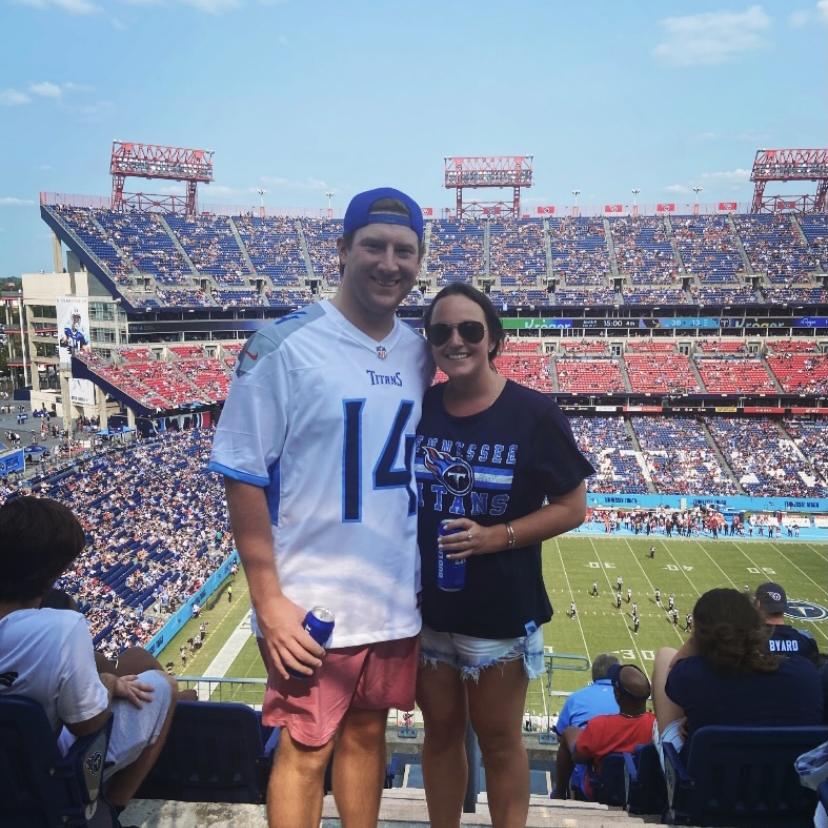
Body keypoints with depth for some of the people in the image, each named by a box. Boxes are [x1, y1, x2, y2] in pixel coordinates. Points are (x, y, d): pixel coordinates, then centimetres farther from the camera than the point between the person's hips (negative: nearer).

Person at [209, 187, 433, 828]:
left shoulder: (418, 353, 5)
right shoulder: (284, 345, -13)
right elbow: (243, 476, -12)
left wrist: (428, 574, 11)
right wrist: (269, 599, -14)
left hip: (398, 600, 5)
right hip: (312, 604, -5)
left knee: (367, 733, 20)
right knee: (306, 749, 11)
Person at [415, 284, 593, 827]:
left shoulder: (533, 414, -12)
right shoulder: (415, 410, -2)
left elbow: (573, 508, -8)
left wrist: (495, 537, -20)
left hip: (500, 611, -3)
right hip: (425, 607, 4)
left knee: (500, 740, 15)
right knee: (441, 731, 20)